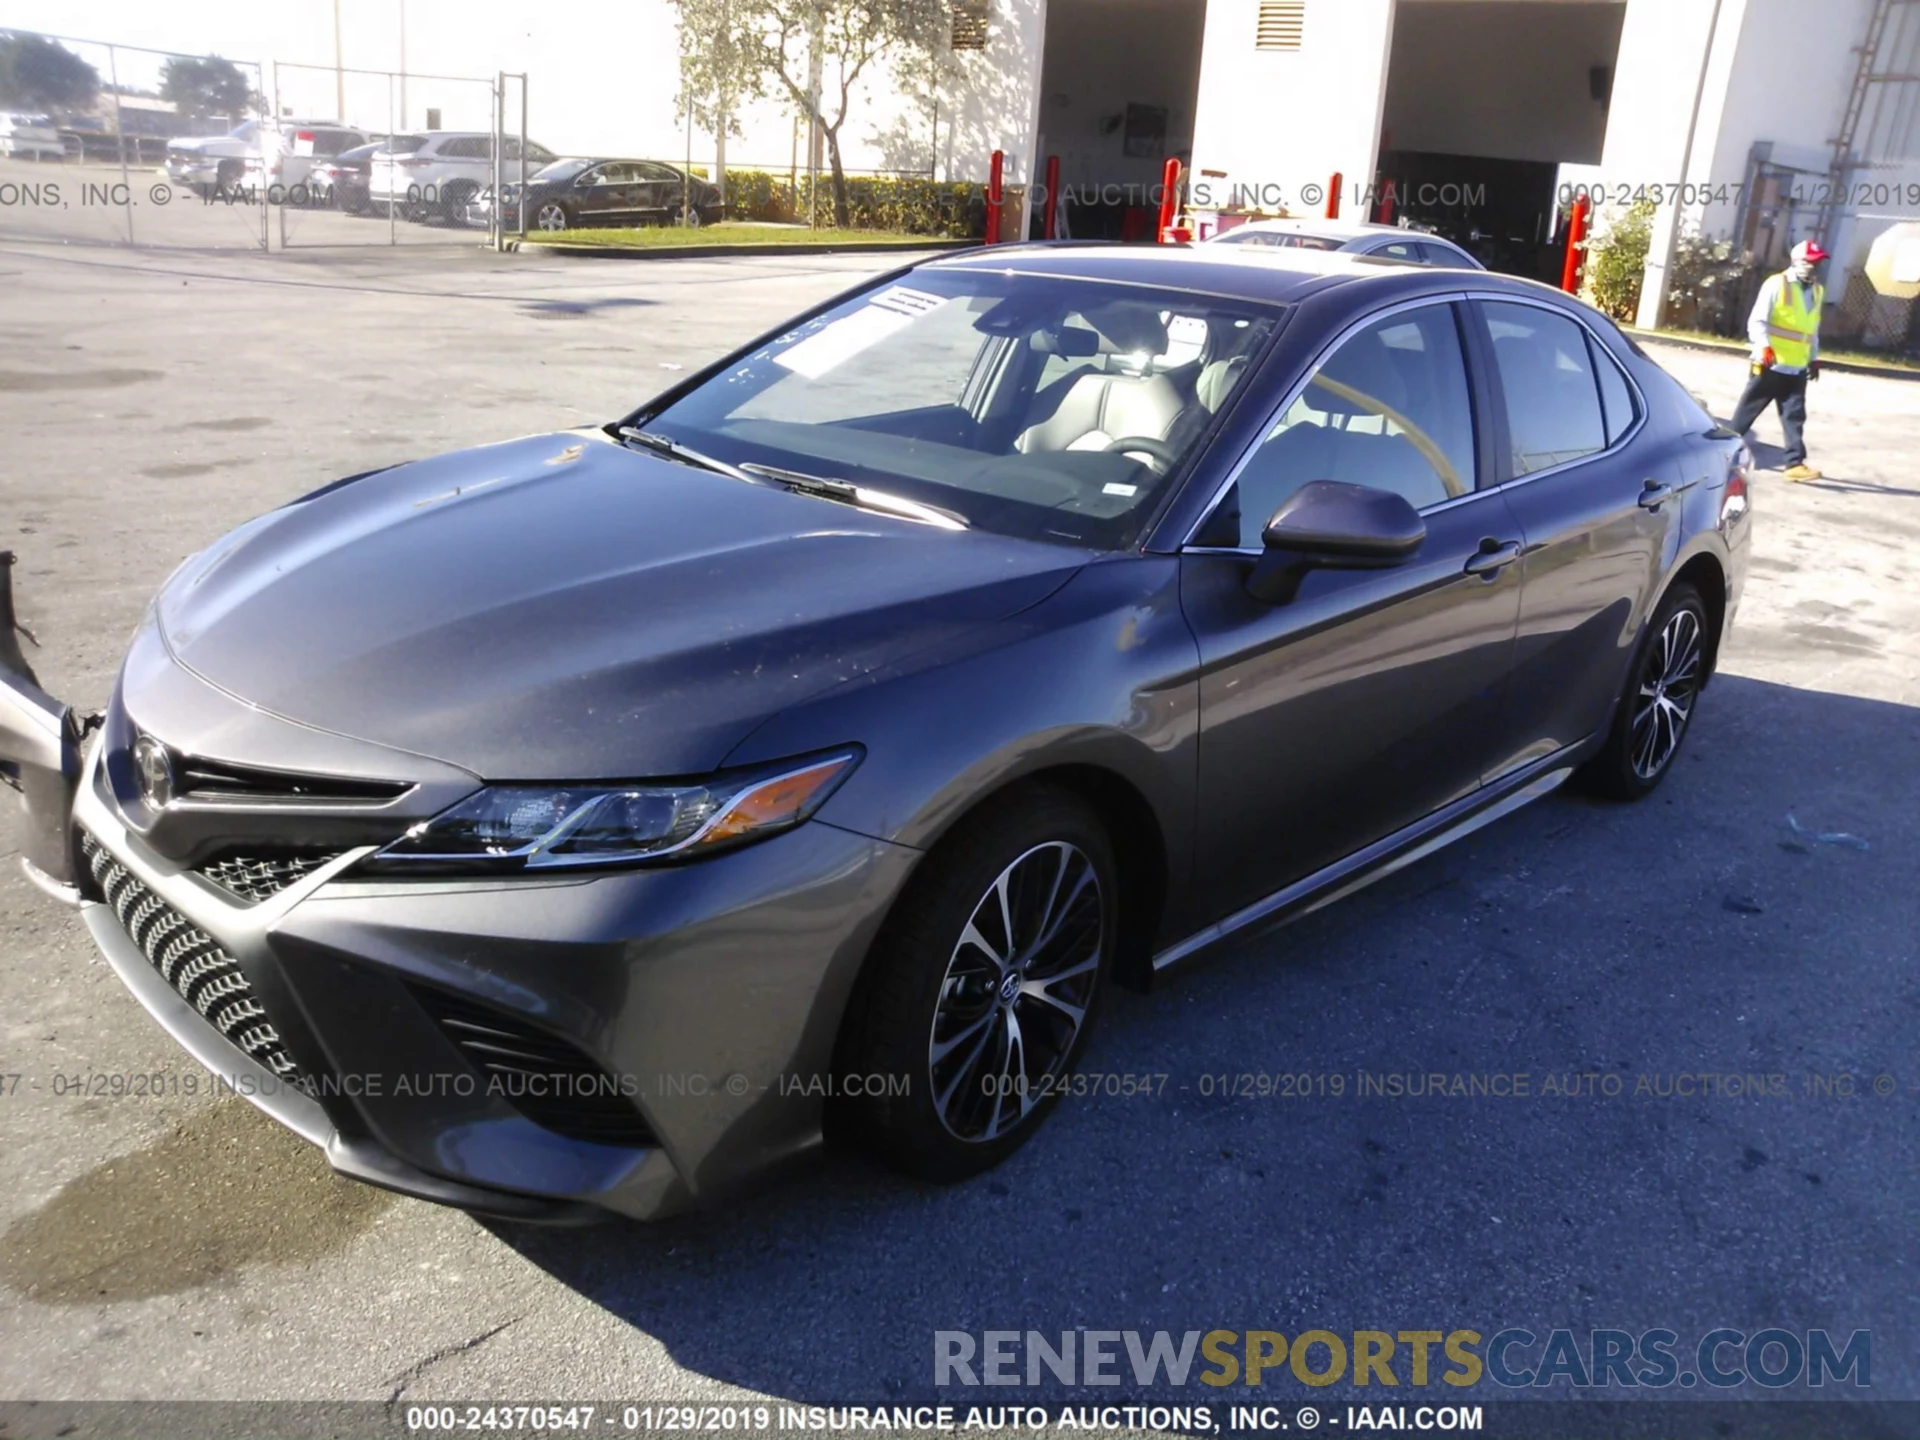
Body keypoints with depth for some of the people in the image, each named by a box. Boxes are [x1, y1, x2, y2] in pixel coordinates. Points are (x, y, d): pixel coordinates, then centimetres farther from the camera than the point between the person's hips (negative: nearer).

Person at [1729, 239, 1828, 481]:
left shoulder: (1818, 291, 13)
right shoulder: (1776, 284, -7)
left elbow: (1813, 329, 22)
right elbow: (1756, 321, -13)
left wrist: (1814, 358, 20)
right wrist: (1764, 347, -27)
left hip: (1797, 368, 5)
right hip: (1770, 364, -5)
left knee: (1795, 416, 0)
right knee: (1748, 410, 5)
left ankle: (1796, 463, -3)